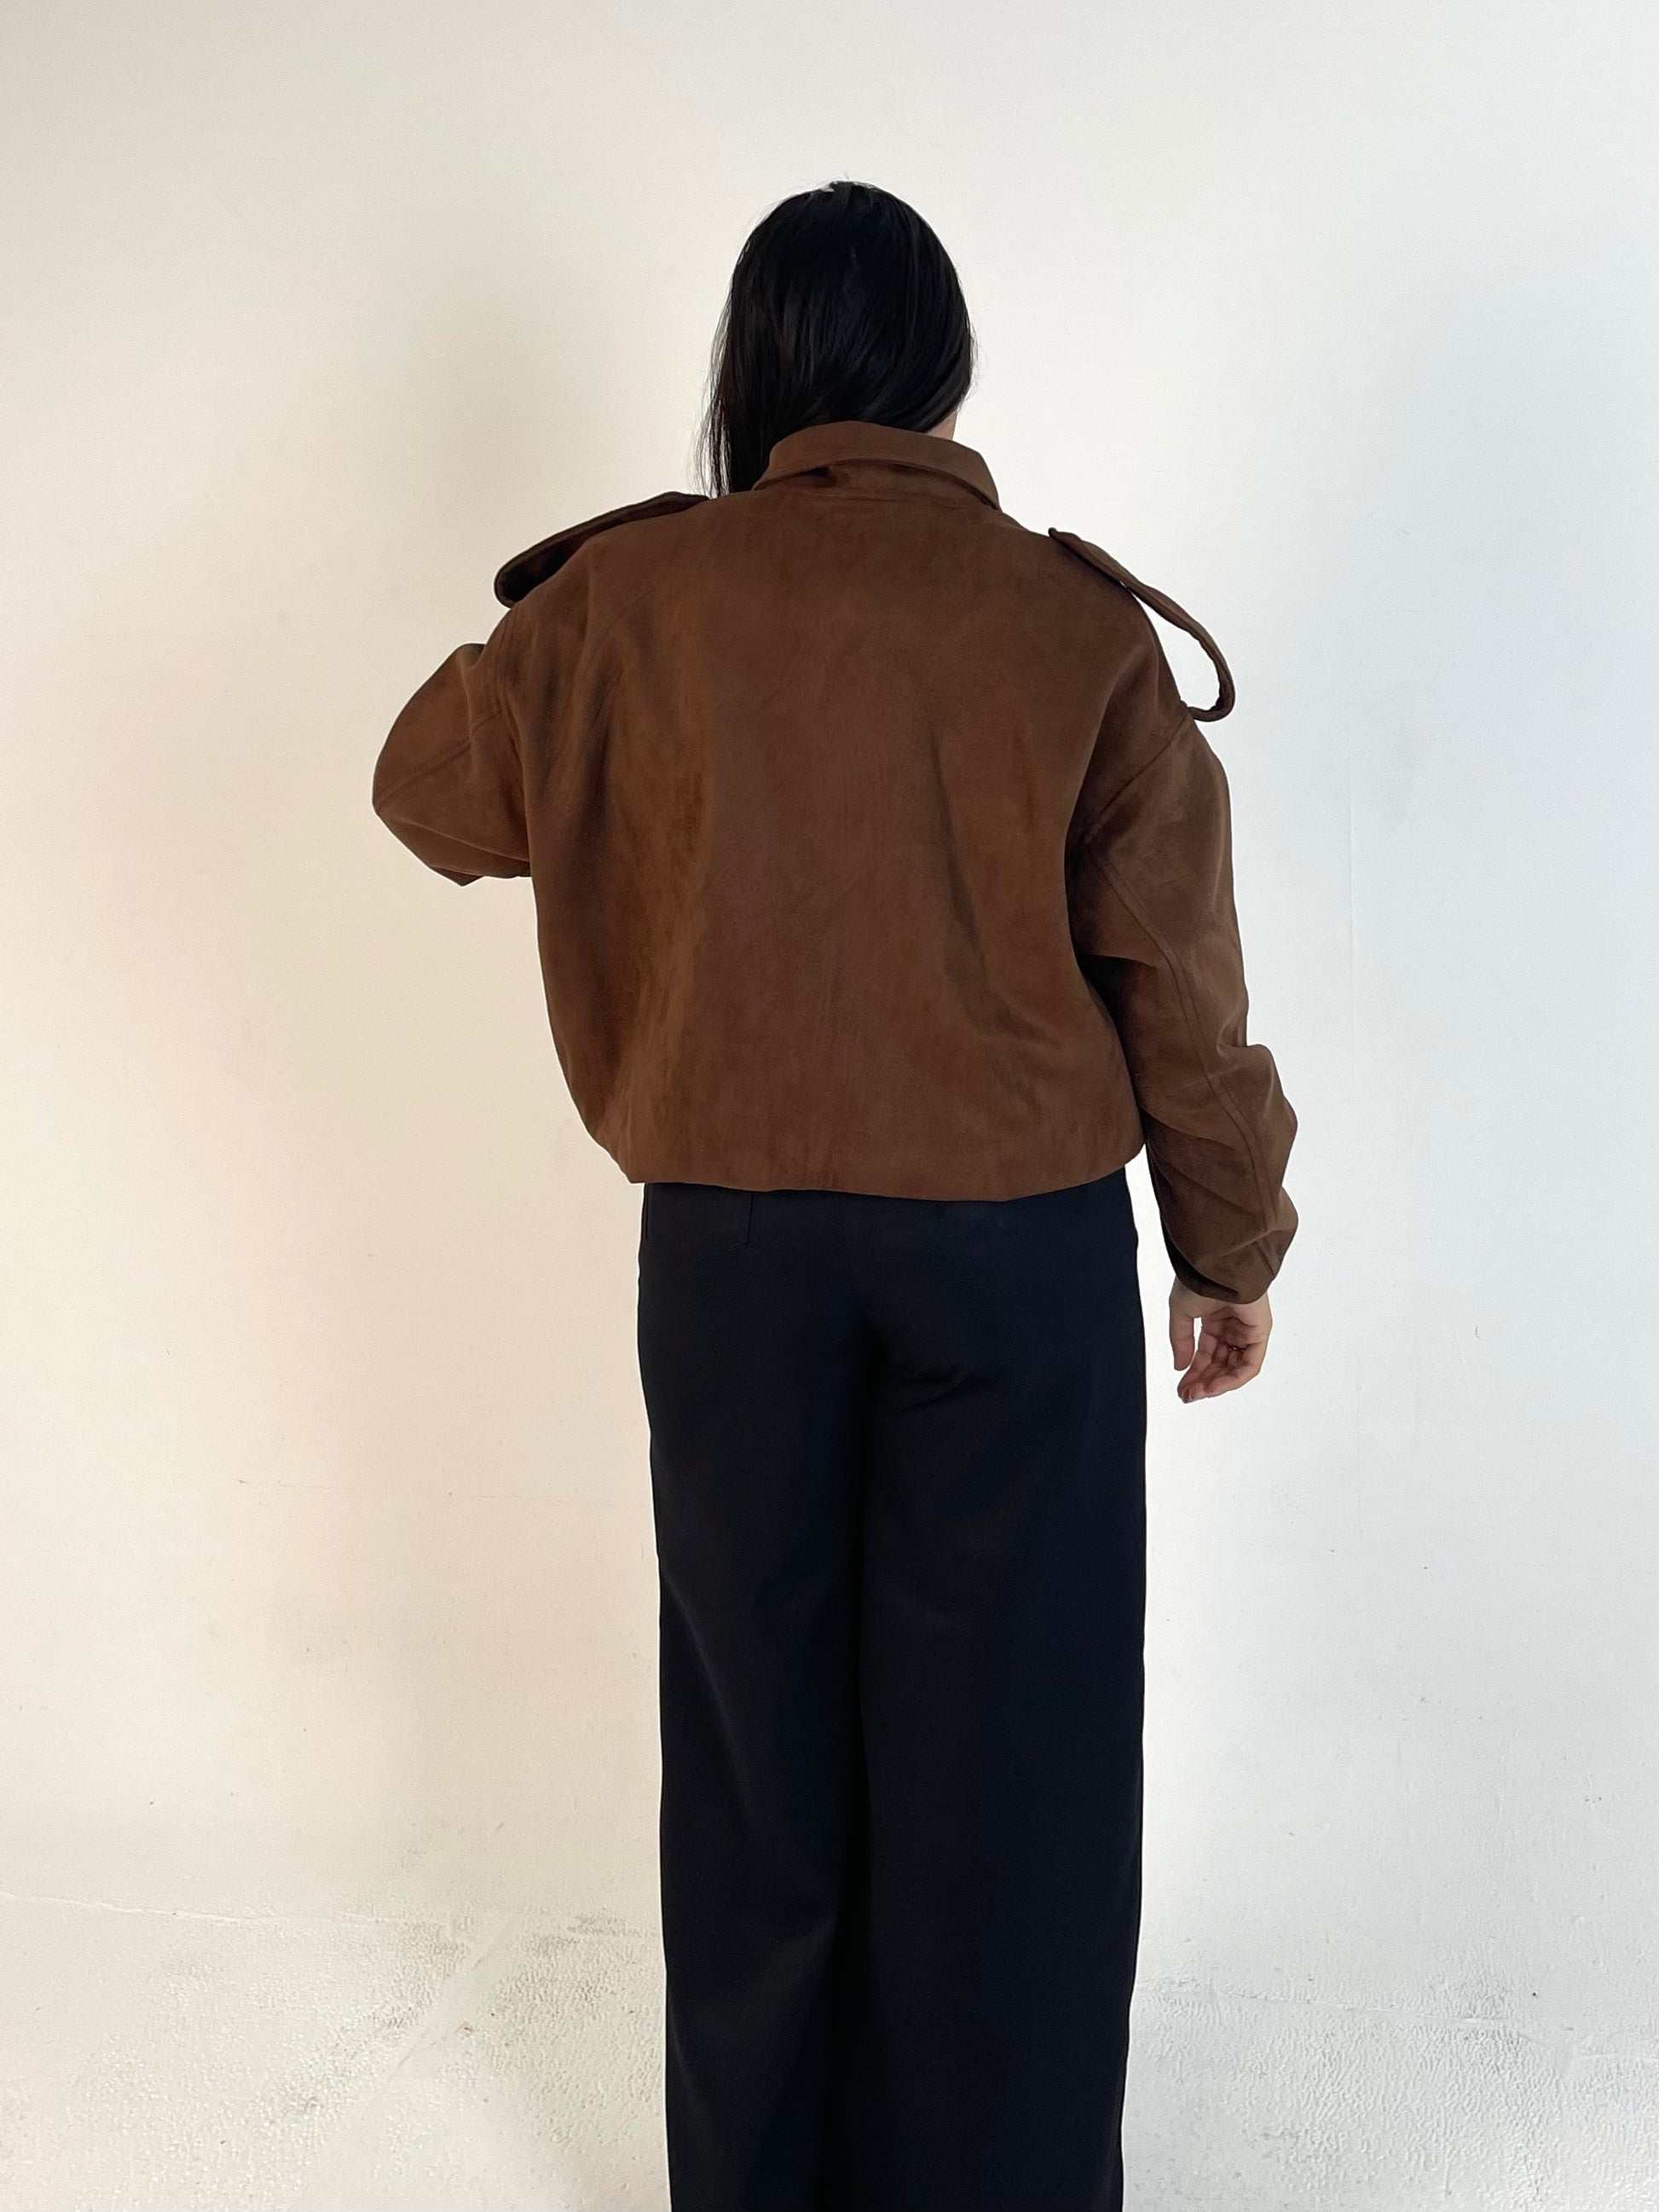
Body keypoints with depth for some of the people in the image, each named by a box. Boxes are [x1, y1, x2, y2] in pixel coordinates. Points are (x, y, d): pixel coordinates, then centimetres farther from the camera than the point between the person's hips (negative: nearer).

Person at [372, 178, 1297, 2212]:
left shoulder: (631, 600, -5)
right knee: (1003, 1738, 13)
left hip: (731, 1245, 2)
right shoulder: (1077, 626, -9)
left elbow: (429, 784, 12)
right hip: (1022, 1240, -1)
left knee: (759, 1719, 17)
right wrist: (1232, 1248, 8)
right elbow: (1176, 982, -5)